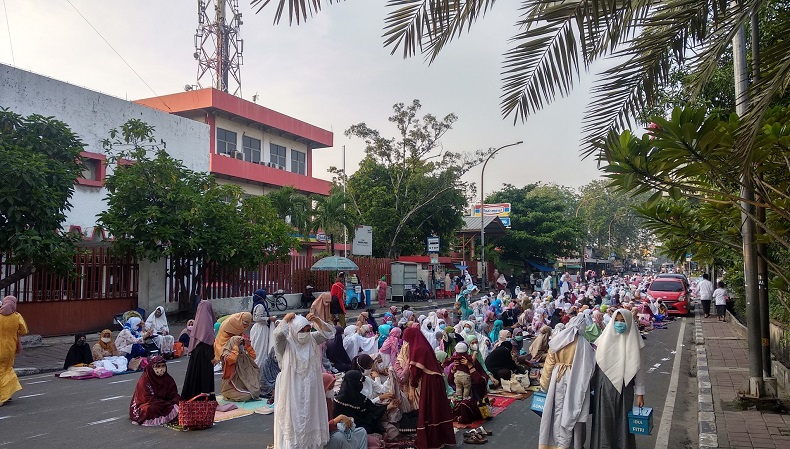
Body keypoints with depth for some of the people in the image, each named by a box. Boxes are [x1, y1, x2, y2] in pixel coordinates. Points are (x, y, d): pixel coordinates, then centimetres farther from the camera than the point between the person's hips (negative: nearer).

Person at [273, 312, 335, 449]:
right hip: (292, 389, -5)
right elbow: (278, 333, -33)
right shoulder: (285, 344, -13)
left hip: (311, 389, 5)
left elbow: (329, 333, -1)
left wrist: (317, 321, -13)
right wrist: (286, 319, -17)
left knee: (311, 419, 17)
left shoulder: (312, 339, 2)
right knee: (293, 420, 3)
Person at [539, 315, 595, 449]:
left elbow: (549, 364, 1)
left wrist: (544, 383, 10)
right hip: (575, 382, -2)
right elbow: (589, 367, -9)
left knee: (558, 410, 14)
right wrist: (585, 382, 7)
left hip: (557, 379, 2)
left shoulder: (557, 341, -5)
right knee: (571, 411, 7)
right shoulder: (584, 344, -11)